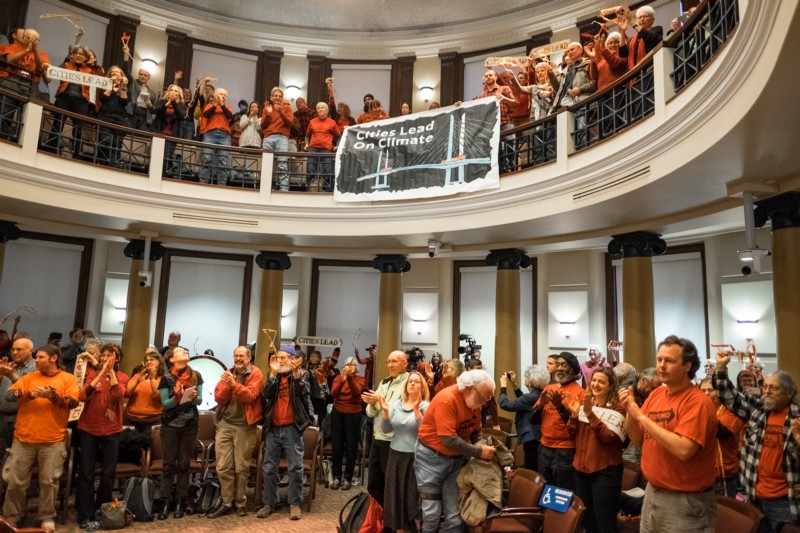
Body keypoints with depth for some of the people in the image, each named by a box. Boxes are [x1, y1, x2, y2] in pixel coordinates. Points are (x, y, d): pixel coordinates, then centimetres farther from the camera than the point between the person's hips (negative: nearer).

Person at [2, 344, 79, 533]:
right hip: (24, 439, 2)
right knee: (15, 480, 11)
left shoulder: (68, 379, 1)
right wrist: (30, 394, -19)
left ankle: (47, 517, 22)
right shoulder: (29, 377, 8)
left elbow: (73, 402, -10)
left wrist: (53, 396, -23)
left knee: (48, 481, 6)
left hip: (53, 441, -2)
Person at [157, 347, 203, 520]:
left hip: (190, 425, 1)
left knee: (184, 464, 5)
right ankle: (166, 502, 7)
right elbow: (165, 404, -7)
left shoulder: (196, 375, 0)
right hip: (170, 425, -1)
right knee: (169, 463, 0)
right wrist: (177, 397, -25)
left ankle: (180, 502, 12)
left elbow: (200, 400, 3)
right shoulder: (166, 378, -4)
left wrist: (194, 397, -18)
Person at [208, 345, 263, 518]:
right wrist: (227, 385, -15)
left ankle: (241, 502, 20)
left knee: (241, 467, 5)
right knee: (223, 467, 4)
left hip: (245, 426, -4)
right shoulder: (228, 373, 10)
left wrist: (233, 384, -25)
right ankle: (227, 503, 15)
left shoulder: (255, 374, -5)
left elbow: (250, 396, -18)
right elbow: (218, 398, 2)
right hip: (225, 424, 4)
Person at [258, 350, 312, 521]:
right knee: (269, 467, 8)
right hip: (273, 428, 3)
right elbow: (266, 394, -6)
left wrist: (295, 372, -26)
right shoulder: (273, 377, 11)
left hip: (292, 428, -3)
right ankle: (269, 502, 19)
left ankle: (295, 503, 8)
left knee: (295, 467, -1)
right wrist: (273, 372, -16)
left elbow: (302, 391, -15)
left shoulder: (301, 374, 4)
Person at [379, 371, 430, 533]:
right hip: (395, 454, 4)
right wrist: (385, 411, -14)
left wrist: (416, 409, -26)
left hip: (415, 456, -4)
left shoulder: (426, 406, -5)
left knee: (411, 495, 4)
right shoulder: (396, 404, 4)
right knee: (395, 494, 11)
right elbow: (386, 430, 0)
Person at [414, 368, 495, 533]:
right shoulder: (446, 400, -27)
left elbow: (476, 431, 8)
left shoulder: (474, 400, -3)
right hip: (431, 457, -6)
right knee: (432, 514, 0)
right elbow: (449, 441, -29)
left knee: (455, 515, 6)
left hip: (457, 459, 6)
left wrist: (483, 447, -12)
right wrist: (479, 452, -22)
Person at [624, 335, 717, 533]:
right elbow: (636, 437, 8)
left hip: (686, 500, -6)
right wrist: (630, 409, -10)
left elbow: (684, 450, -29)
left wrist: (641, 416, -25)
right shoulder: (655, 394, 3)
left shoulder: (697, 402, -18)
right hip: (652, 491, 6)